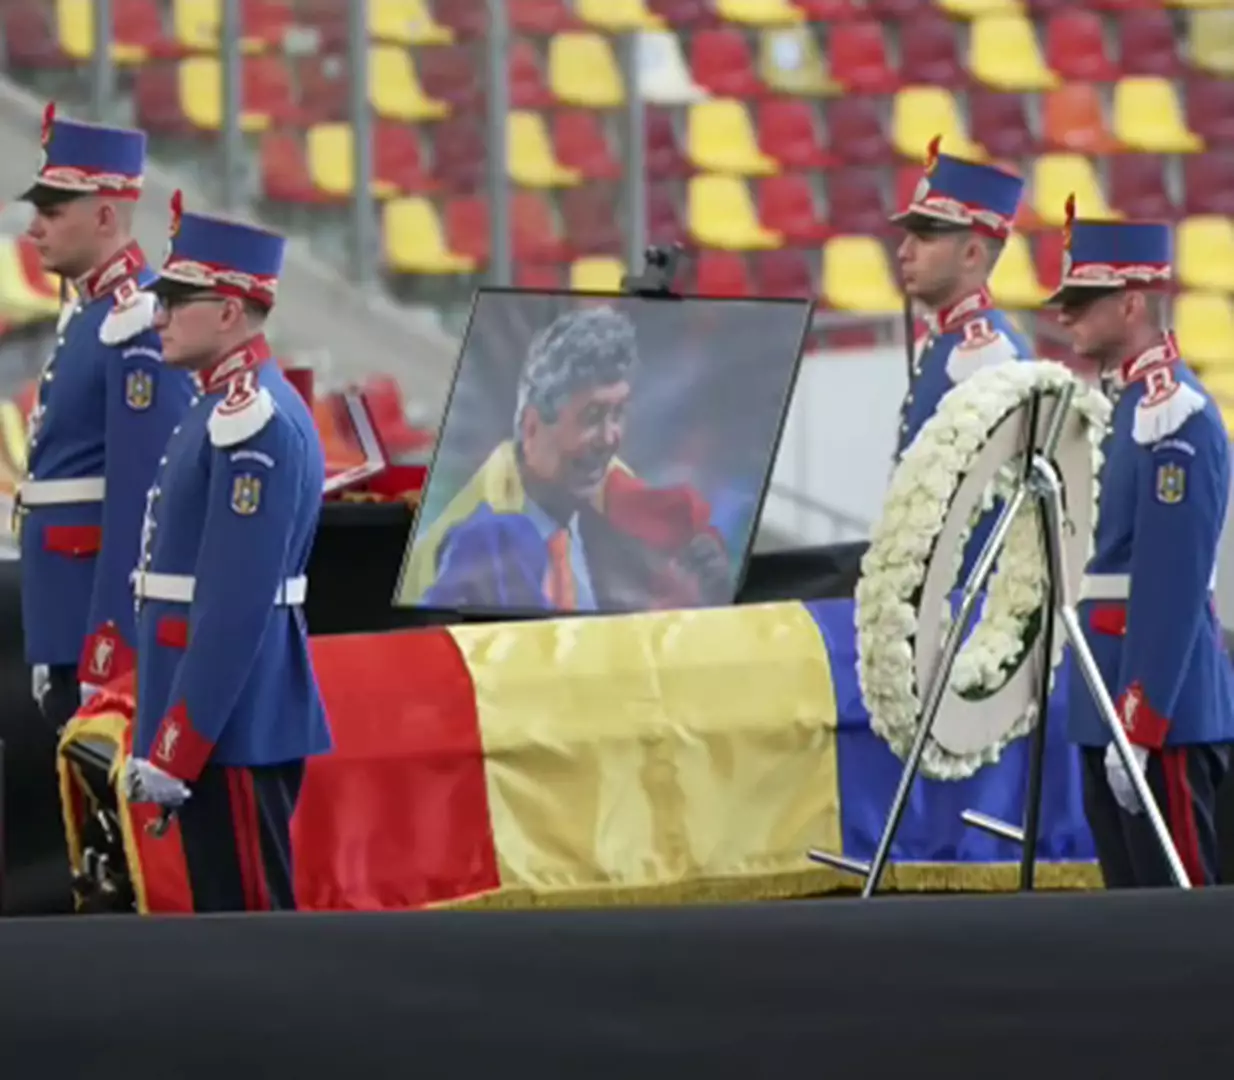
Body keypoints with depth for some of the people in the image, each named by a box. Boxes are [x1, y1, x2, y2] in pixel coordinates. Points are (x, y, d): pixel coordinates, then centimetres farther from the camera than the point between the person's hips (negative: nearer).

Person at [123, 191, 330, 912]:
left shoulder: (253, 425, -17)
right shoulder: (230, 412, 15)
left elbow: (236, 608, -22)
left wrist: (172, 749, -21)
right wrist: (163, 737, 20)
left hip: (232, 726, -10)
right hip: (225, 724, 10)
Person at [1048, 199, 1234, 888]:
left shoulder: (1177, 418, -15)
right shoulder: (1120, 405, 15)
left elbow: (1171, 590, -20)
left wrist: (1138, 729, -21)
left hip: (1164, 713, -10)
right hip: (1113, 704, 10)